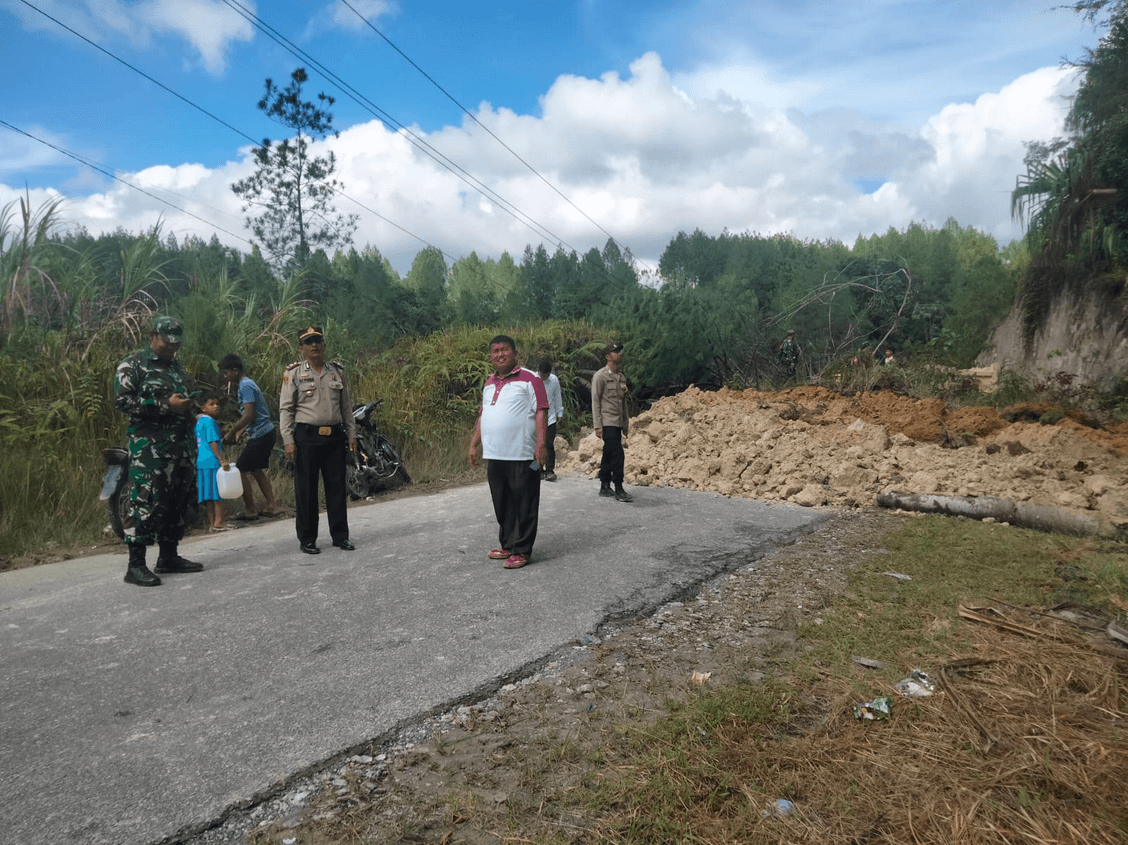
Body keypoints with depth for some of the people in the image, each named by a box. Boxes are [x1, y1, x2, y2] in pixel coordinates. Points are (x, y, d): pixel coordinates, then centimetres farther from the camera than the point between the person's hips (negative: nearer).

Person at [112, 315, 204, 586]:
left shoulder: (177, 366, 20)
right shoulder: (133, 364, -2)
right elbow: (122, 401, -12)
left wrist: (188, 403, 14)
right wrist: (166, 405, -17)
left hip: (180, 445, 8)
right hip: (148, 446, -8)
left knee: (177, 501, 10)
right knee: (147, 502, -11)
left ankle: (169, 556, 20)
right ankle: (136, 565, -5)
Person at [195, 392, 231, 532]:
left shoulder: (199, 421, 17)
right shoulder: (210, 422, -11)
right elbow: (213, 443, -17)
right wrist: (222, 460, -19)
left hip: (201, 462, 9)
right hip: (212, 462, -9)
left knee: (210, 495, 10)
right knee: (218, 493, -5)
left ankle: (212, 522, 14)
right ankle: (219, 522, -4)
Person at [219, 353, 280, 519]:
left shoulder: (245, 386, -14)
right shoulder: (247, 383, 17)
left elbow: (249, 415, -20)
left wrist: (231, 432, -12)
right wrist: (238, 432, 16)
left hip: (260, 435, -10)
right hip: (267, 432, 10)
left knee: (240, 470, -3)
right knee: (256, 470, 17)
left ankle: (250, 510, 3)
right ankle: (271, 505, 17)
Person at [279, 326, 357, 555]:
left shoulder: (337, 370, 12)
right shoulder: (294, 373, 1)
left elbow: (346, 406, 15)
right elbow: (285, 409, -2)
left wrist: (351, 434, 10)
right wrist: (288, 440, -9)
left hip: (335, 436, 3)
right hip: (306, 437, -3)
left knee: (337, 486, 7)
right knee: (306, 489, 2)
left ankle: (340, 536, 17)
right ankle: (307, 539, 13)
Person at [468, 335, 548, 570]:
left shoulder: (529, 379, -3)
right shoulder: (489, 383, 19)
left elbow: (541, 412, -10)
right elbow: (482, 417, 24)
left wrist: (541, 444, -18)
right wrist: (474, 445, 19)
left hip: (522, 456, -7)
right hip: (494, 456, 7)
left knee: (524, 506, -1)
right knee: (502, 505, 14)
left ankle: (522, 551, 7)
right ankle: (507, 545, 26)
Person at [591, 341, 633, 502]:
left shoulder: (622, 377, 16)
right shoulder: (600, 376, -6)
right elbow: (595, 401, -9)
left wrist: (625, 424, 16)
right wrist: (597, 425, -14)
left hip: (617, 423, 7)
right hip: (607, 423, -7)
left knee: (608, 455, 12)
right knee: (617, 455, -13)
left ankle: (605, 488, 19)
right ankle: (619, 490, -8)